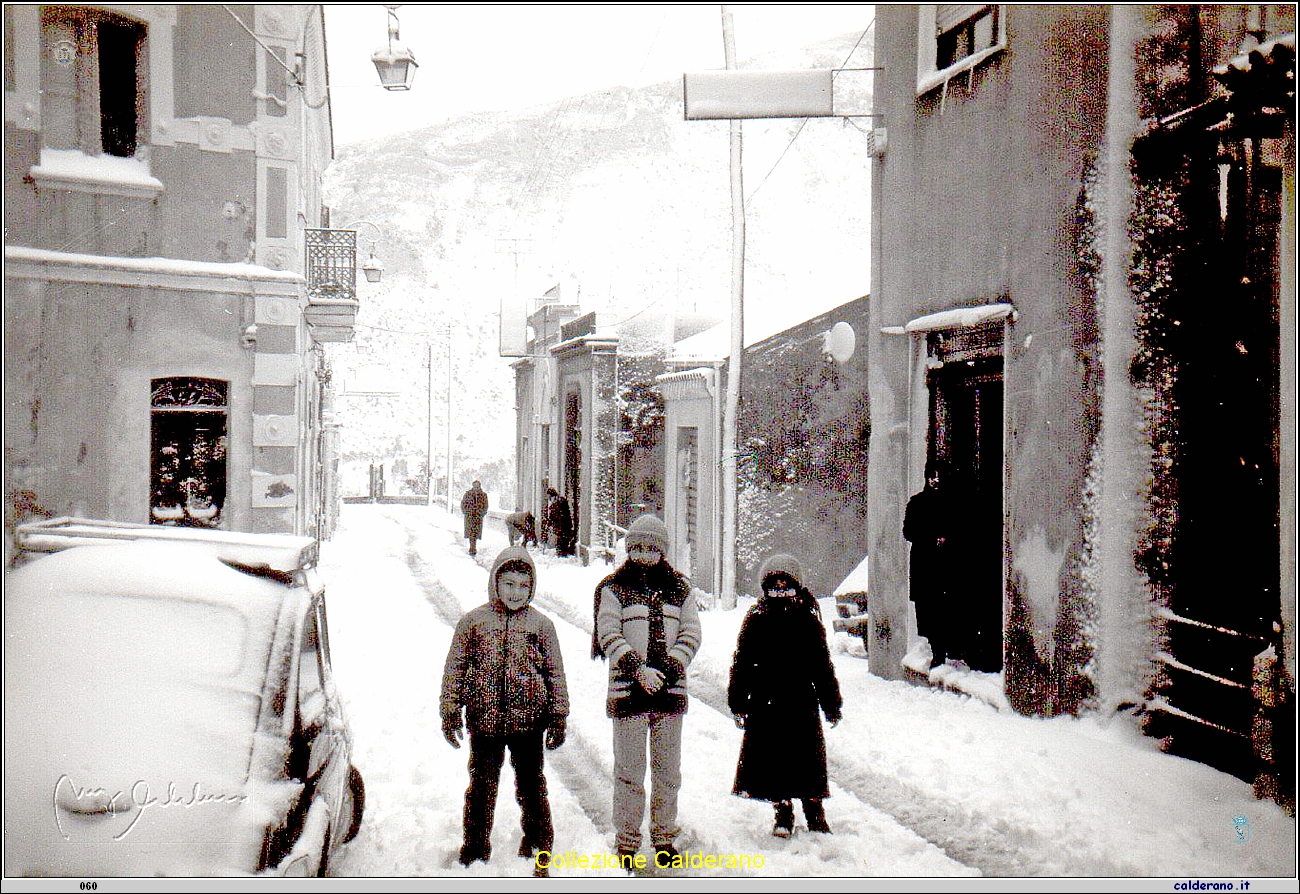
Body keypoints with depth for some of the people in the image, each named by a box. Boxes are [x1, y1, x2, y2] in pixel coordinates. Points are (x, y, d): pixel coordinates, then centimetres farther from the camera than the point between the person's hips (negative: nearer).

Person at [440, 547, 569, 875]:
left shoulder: (541, 625, 2)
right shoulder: (474, 621, 1)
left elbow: (555, 672, 7)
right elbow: (455, 666, 5)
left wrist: (559, 716, 5)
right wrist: (450, 710, 1)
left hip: (528, 721, 0)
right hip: (484, 719, 0)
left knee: (531, 786, 11)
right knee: (482, 786, 9)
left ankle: (538, 844, 27)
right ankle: (476, 848, 23)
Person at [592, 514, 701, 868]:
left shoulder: (679, 588, 10)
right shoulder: (614, 588, 2)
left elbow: (691, 633, 6)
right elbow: (609, 635, -6)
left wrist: (670, 667, -10)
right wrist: (638, 669, -18)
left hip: (670, 691, 3)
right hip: (628, 691, -3)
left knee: (668, 770, 9)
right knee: (630, 770, -1)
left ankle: (664, 836, 22)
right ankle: (626, 841, 9)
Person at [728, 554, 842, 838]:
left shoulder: (808, 620, 4)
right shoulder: (755, 620, 4)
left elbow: (823, 666, 9)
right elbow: (741, 663, 7)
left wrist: (831, 704, 8)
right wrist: (738, 702, 3)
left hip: (802, 703, 0)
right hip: (764, 705, 0)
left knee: (807, 760, 2)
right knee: (773, 759, 2)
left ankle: (815, 814, 17)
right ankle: (783, 813, 16)